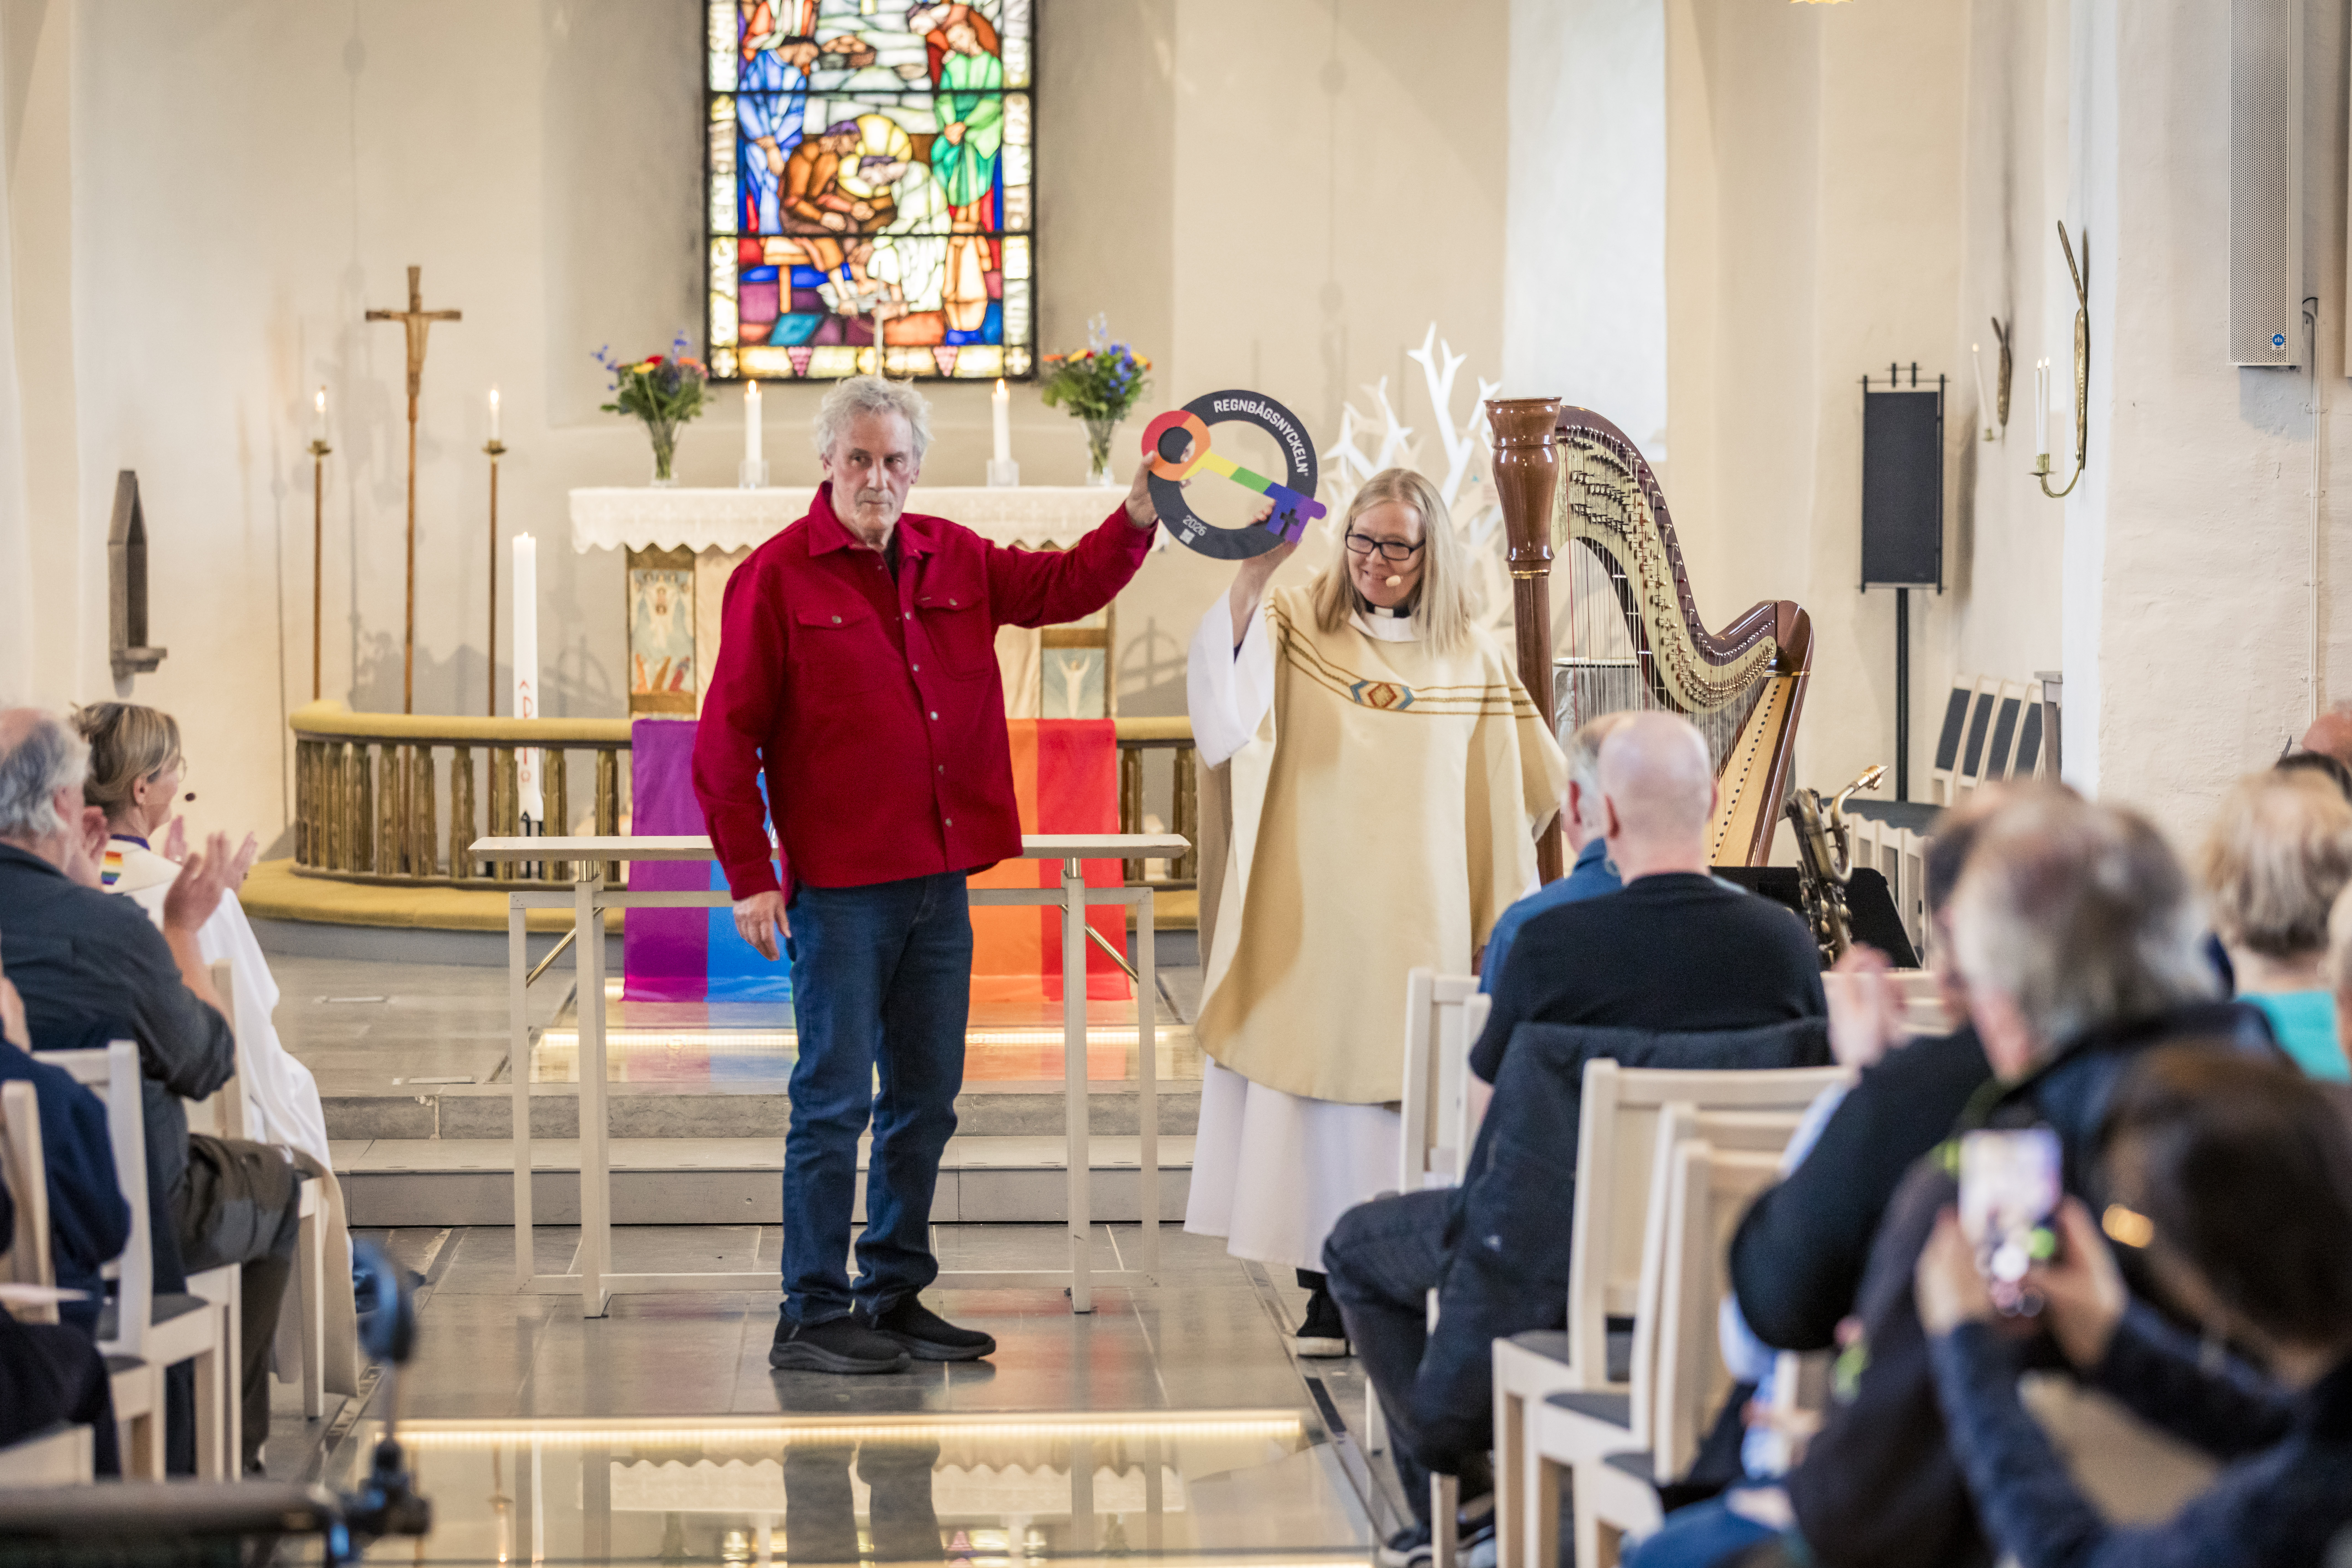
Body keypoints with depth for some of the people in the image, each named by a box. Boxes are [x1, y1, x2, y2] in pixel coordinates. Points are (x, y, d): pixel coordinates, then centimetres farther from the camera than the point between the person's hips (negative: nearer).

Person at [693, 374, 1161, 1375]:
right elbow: (728, 738, -7)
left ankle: (895, 1298, 22)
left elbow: (1065, 586, 20)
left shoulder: (955, 561, 11)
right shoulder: (777, 577, -6)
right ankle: (812, 1316, 4)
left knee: (926, 1098, 12)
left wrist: (1138, 518, 3)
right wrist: (750, 877, -10)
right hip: (838, 886, -6)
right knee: (835, 1099, -3)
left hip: (941, 879, 6)